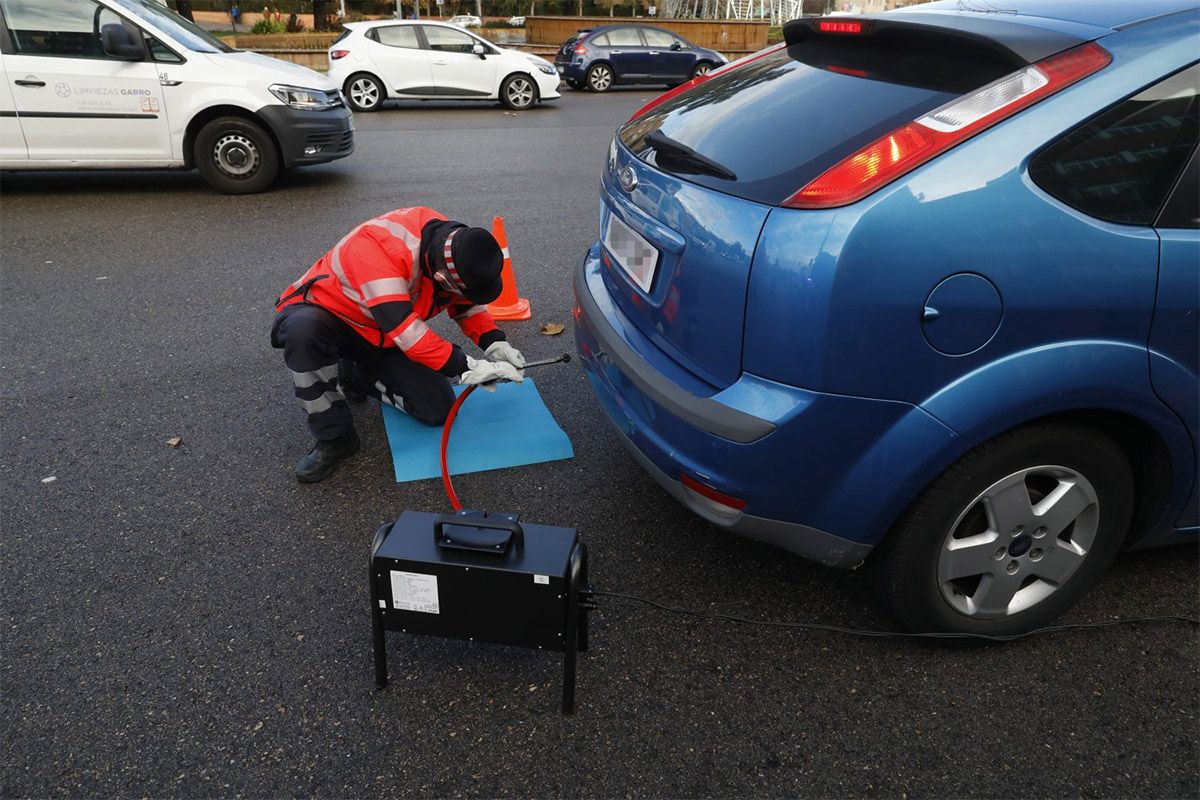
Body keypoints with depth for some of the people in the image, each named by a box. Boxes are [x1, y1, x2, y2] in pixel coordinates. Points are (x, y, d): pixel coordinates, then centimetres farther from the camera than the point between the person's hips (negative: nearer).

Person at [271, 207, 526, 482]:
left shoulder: (455, 246, -16)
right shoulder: (377, 246, -38)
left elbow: (467, 304, 2)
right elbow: (404, 330, -41)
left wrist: (496, 343, -14)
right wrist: (467, 368, -39)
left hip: (381, 337, 5)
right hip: (327, 312, -5)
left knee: (438, 411, -8)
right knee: (304, 329, -41)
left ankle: (352, 376, 14)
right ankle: (333, 438, -22)